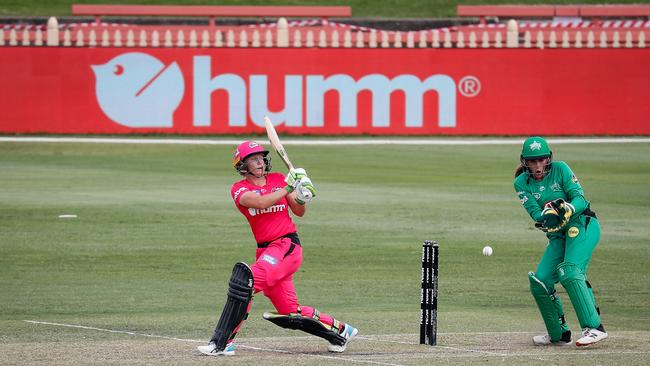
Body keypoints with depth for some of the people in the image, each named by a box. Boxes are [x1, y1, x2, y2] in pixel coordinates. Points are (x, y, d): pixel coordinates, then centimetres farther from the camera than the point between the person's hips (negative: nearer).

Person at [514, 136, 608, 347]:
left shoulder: (560, 169, -7)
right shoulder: (521, 183, 2)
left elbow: (580, 199, -12)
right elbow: (535, 213, -9)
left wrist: (568, 209, -34)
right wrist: (546, 215, -33)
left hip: (582, 225, -6)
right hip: (558, 235, 6)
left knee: (569, 271, -27)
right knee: (539, 282, -4)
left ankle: (594, 328, -32)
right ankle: (558, 335, 13)